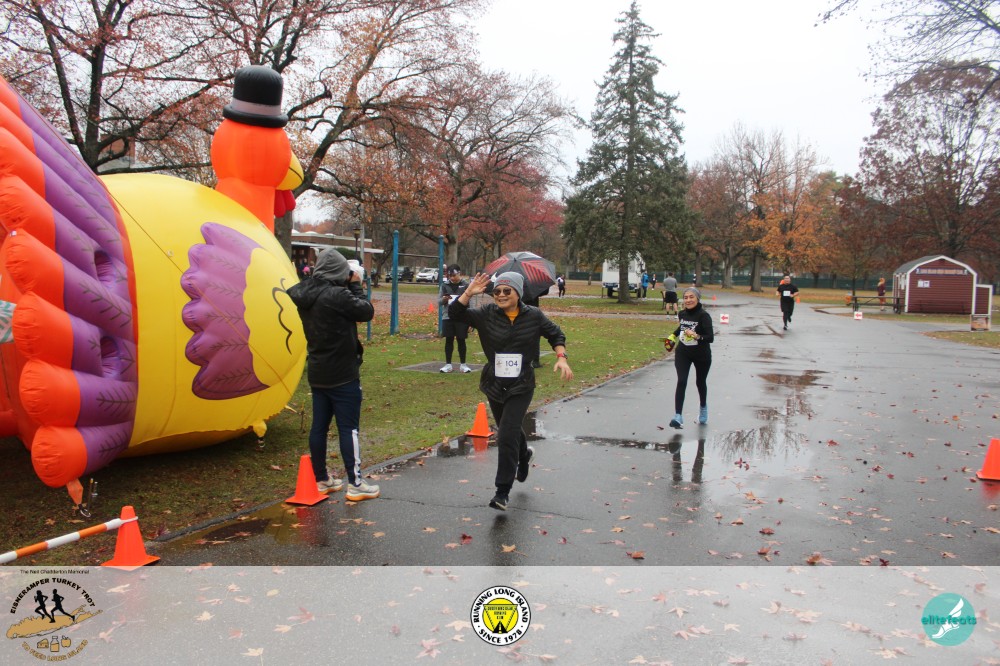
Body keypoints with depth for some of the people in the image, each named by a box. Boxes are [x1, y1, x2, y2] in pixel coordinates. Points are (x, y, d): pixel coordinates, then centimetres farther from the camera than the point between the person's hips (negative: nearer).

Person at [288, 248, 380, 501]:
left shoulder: (306, 294, 4)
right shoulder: (337, 295, -21)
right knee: (349, 428, -1)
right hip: (342, 374, -8)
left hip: (317, 372, 8)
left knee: (319, 426, 12)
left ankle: (321, 480, 22)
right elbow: (366, 312, -12)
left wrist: (349, 287, 5)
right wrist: (356, 286, 0)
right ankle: (355, 484, 4)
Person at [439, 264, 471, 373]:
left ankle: (463, 364, 16)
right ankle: (448, 364, 15)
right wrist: (444, 300, -17)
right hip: (448, 317, 2)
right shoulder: (445, 284, 3)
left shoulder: (466, 285, -4)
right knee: (449, 340, 7)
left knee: (461, 340, 5)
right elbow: (440, 302, 8)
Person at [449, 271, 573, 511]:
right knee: (509, 430, 23)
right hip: (494, 385, 3)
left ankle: (503, 492, -4)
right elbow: (455, 313, -11)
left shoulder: (534, 316, -5)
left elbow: (556, 335, 10)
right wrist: (468, 293, -24)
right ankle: (524, 455, 58)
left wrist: (561, 358, -4)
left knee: (507, 435, -14)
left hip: (521, 386, -3)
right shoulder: (487, 314, -4)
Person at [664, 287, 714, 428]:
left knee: (700, 382, 17)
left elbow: (710, 337, -28)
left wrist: (696, 336, -42)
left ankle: (703, 408, 47)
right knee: (681, 382, -13)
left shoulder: (704, 315, -21)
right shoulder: (682, 314, -3)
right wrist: (673, 336, 14)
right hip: (683, 353, 3)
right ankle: (678, 417, -20)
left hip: (701, 355, -3)